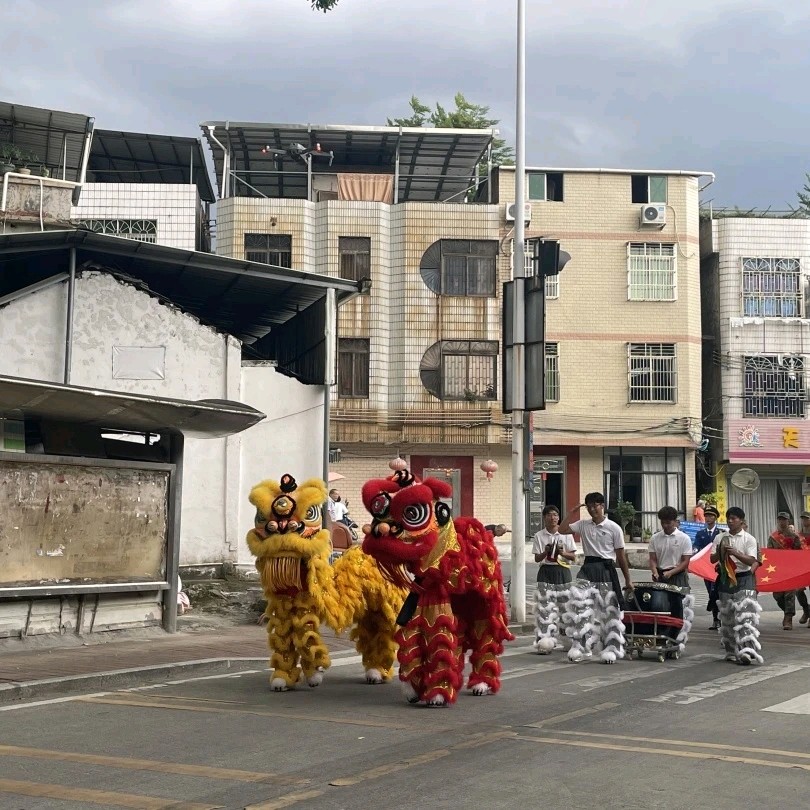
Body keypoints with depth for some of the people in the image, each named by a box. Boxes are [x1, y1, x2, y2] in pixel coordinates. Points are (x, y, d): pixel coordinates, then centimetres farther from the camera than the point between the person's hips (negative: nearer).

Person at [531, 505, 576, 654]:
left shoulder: (566, 534, 4)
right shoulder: (539, 536, 4)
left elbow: (573, 557, 3)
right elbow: (537, 558, 2)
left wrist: (562, 553, -15)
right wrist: (546, 552, -18)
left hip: (563, 572, 1)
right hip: (546, 572, -1)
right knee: (545, 607, -8)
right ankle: (545, 642, -9)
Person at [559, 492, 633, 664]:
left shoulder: (614, 528, -3)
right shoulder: (583, 525, 7)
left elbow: (621, 556, 0)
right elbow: (563, 530, 0)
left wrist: (628, 580, 3)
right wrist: (572, 512, 0)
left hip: (606, 570, -3)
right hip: (588, 568, 3)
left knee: (609, 611, 2)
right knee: (578, 605, -10)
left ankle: (611, 649, 12)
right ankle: (579, 646, -4)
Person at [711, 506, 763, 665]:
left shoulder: (749, 539, -2)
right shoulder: (720, 538, 7)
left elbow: (751, 561, -10)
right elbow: (712, 559, 5)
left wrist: (735, 553, -24)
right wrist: (719, 552, -16)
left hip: (744, 580, -4)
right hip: (725, 579, 4)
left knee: (745, 616, -13)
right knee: (727, 617, 8)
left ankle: (746, 651, -18)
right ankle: (731, 651, 17)